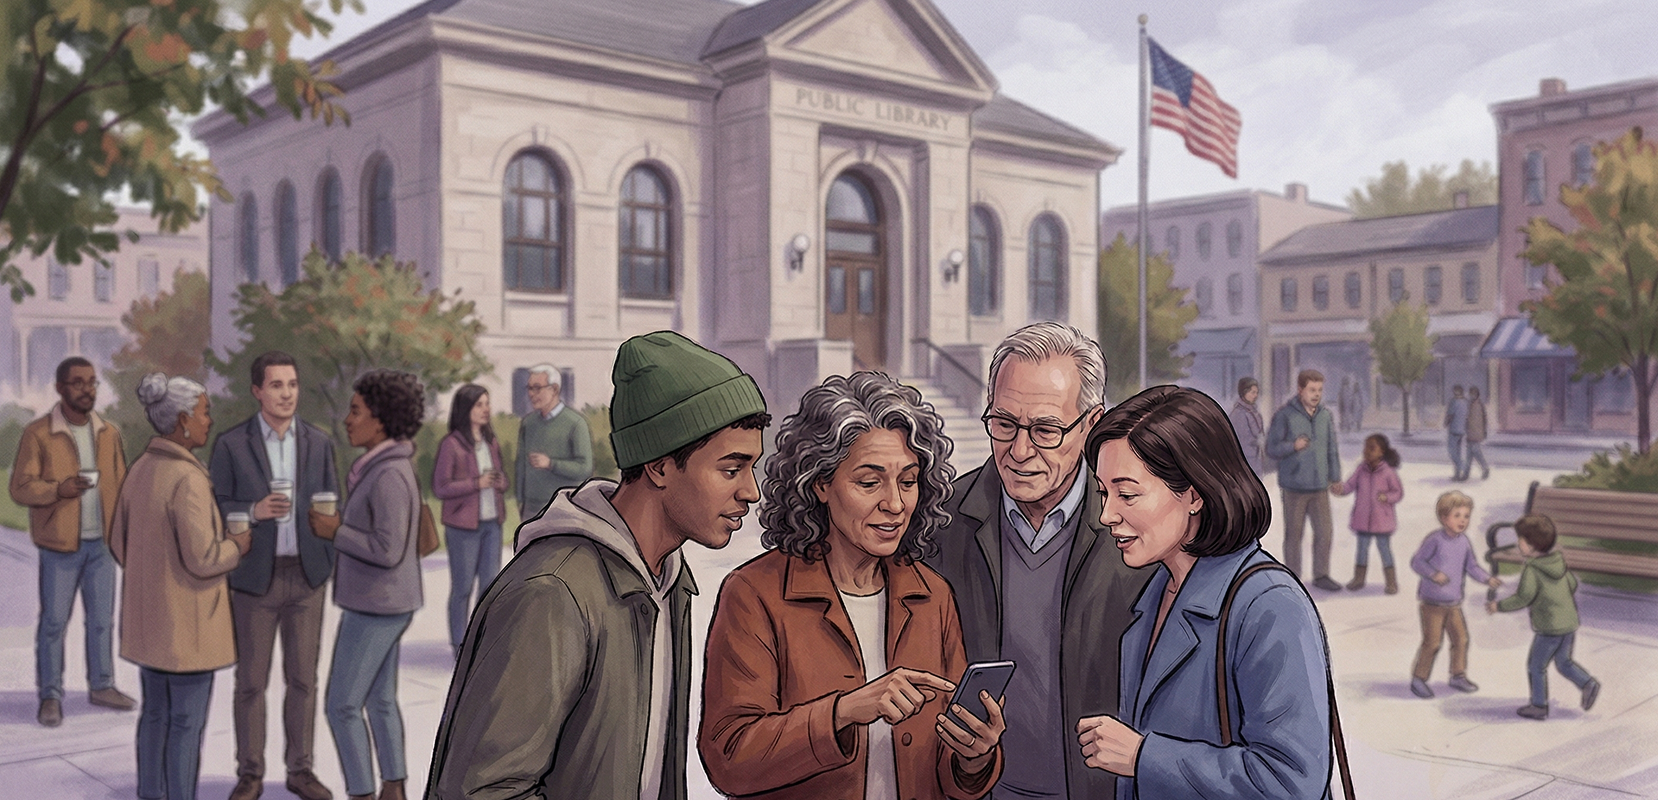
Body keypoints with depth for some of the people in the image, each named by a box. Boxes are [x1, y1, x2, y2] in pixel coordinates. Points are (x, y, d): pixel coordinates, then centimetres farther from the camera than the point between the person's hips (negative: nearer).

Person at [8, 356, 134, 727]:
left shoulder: (109, 432, 7)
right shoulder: (38, 434, -7)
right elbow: (20, 488, -10)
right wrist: (58, 489, -27)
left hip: (102, 543, 4)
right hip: (60, 545, -4)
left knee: (102, 619, 11)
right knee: (54, 621, 2)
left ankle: (101, 685, 23)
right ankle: (50, 695, 13)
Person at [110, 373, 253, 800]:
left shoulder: (141, 469, 3)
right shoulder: (188, 479, -24)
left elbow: (121, 544, 11)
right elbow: (203, 559, -25)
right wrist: (236, 545, -5)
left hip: (148, 613, 8)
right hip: (187, 619, -8)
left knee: (157, 712, 19)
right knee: (188, 722, 4)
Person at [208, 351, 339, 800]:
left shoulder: (319, 443, 4)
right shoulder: (231, 444, -4)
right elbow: (214, 507, -3)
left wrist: (332, 562, 3)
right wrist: (254, 511, -21)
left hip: (307, 576, 2)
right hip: (254, 578, -2)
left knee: (303, 679, 9)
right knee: (251, 682, 6)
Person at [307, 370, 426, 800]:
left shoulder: (389, 476, -23)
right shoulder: (383, 466, 8)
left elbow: (388, 550, -27)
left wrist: (335, 531, -17)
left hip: (375, 607, -10)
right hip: (382, 603, 10)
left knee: (341, 705, 0)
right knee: (380, 700, 16)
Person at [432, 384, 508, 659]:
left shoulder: (491, 441, 8)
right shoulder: (450, 444, -11)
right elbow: (440, 488, -12)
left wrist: (500, 482, -8)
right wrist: (477, 483, -20)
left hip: (491, 523, 6)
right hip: (463, 525, -6)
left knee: (491, 583, 7)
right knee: (462, 586, 3)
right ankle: (459, 644, 15)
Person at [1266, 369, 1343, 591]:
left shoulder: (1326, 416, 6)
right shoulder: (1285, 416, -8)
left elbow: (1331, 449, 15)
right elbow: (1271, 448, -6)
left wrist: (1335, 477, 15)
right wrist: (1293, 446, -22)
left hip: (1319, 486, 4)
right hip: (1294, 487, -4)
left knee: (1325, 532, 5)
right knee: (1294, 533, 5)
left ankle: (1321, 575, 20)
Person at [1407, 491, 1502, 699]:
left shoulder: (1464, 543, 3)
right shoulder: (1435, 540, -16)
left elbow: (1471, 566, 13)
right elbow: (1416, 562, -14)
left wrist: (1488, 579, -1)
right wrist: (1433, 574, -27)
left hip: (1454, 602, 6)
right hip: (1433, 603, -6)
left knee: (1461, 638, 11)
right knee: (1432, 642, -3)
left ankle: (1458, 676, 29)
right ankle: (1418, 679, 10)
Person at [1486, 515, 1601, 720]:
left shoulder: (1531, 570, -19)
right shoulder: (1559, 561, 3)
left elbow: (1523, 599, -23)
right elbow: (1573, 585, 13)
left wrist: (1498, 606, -11)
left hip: (1549, 628, -7)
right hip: (1570, 623, 7)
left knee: (1536, 665, 9)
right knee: (1563, 662, 23)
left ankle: (1538, 707, 16)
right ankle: (1588, 684, 5)